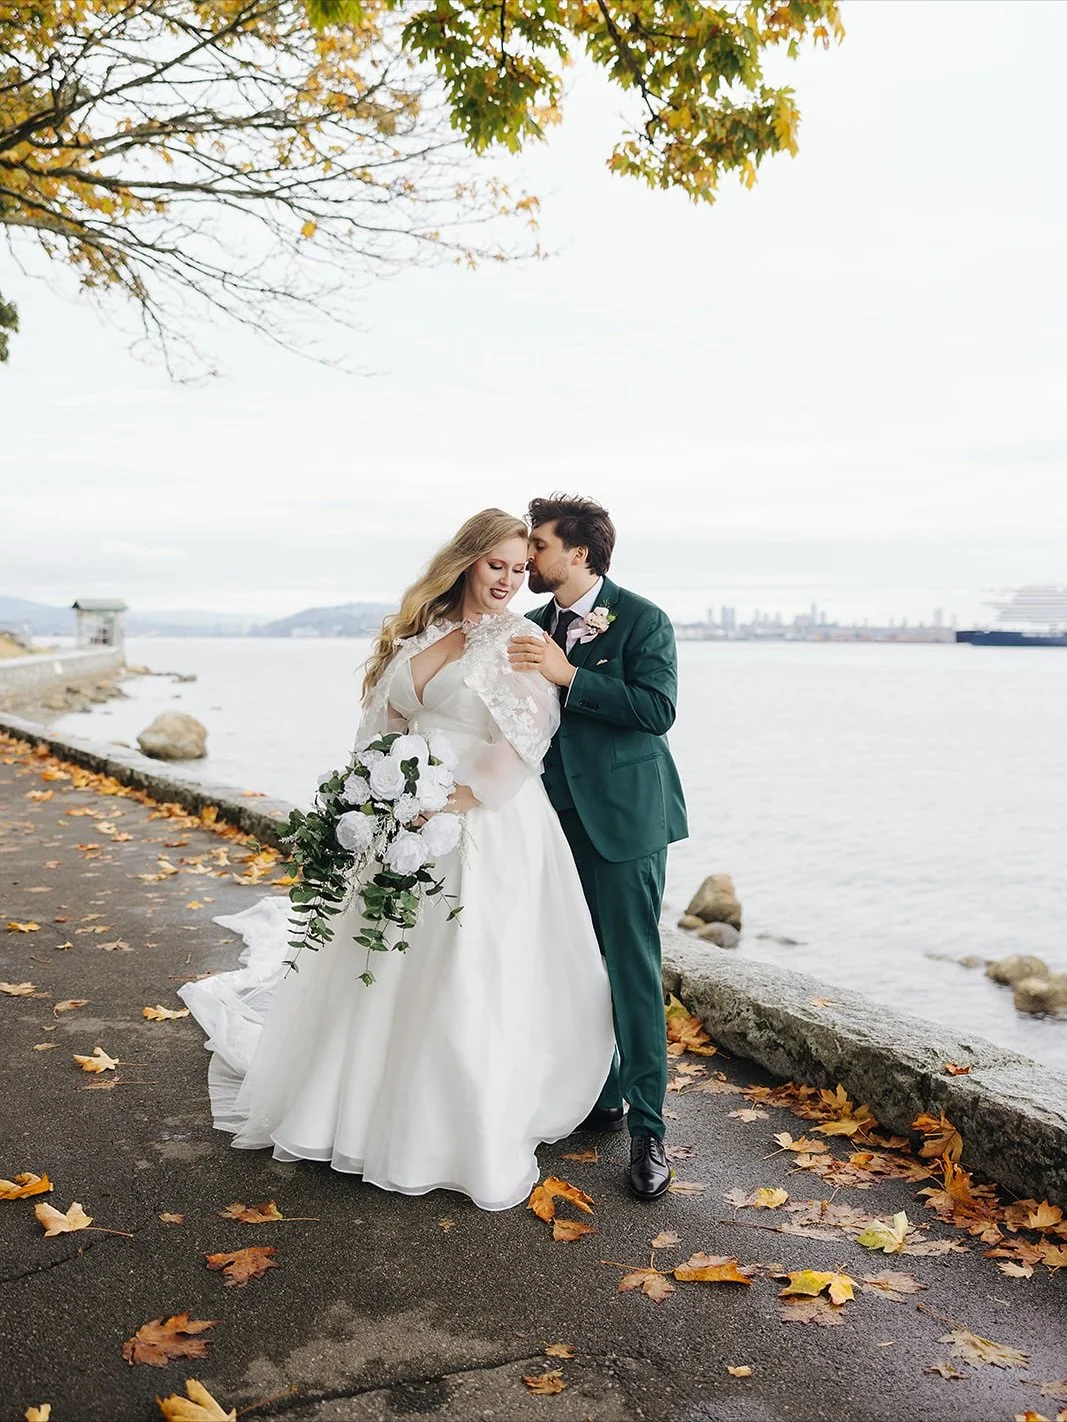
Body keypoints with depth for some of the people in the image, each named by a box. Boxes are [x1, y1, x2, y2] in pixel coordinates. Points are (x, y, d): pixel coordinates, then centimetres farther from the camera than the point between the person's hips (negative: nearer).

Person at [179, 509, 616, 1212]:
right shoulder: (419, 632, 10)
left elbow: (522, 742, -15)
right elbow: (387, 723, 13)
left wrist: (457, 800, -23)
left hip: (487, 829, -5)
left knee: (468, 982, -1)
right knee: (386, 969, 15)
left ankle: (476, 1138, 18)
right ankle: (369, 1110, 36)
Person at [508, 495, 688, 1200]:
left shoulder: (643, 619, -8)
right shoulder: (533, 625, 11)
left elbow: (658, 710, -21)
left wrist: (569, 675, -24)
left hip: (622, 818, -6)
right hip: (559, 817, 7)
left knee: (633, 970, -4)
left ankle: (648, 1128, 4)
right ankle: (601, 1095, 29)